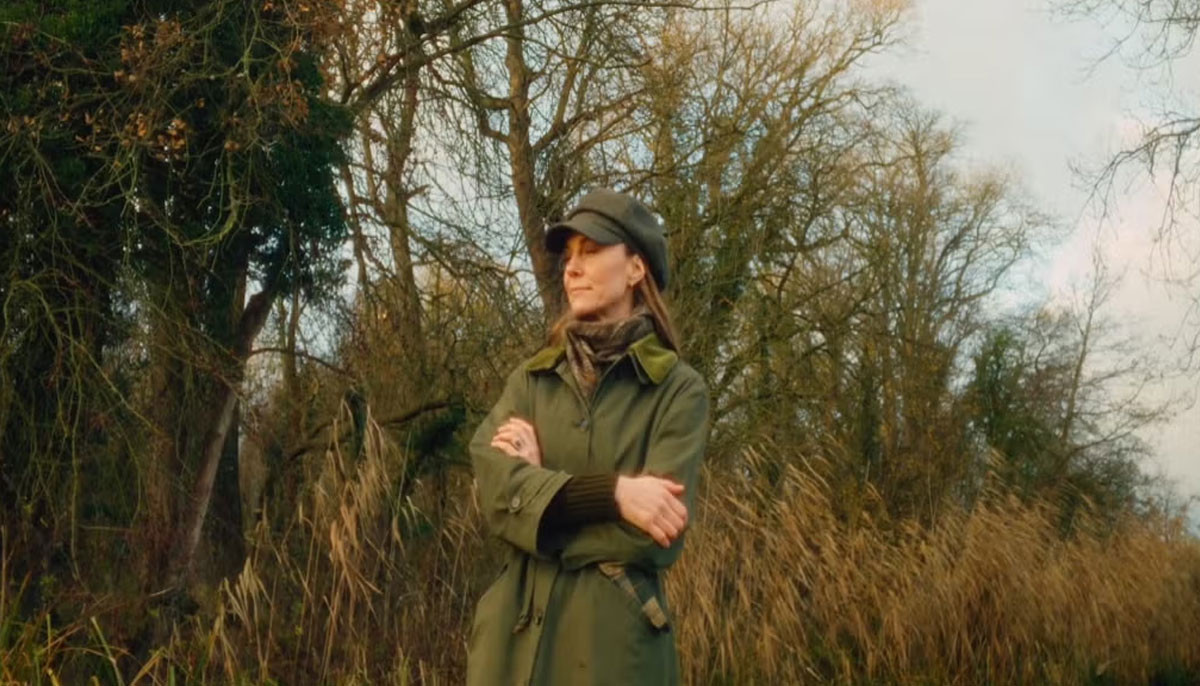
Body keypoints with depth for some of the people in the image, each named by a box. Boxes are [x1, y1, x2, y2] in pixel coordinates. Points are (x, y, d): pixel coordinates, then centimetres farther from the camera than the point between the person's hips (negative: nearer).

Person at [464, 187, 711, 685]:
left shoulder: (678, 390, -2)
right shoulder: (529, 379, 8)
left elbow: (655, 533, -14)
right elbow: (493, 489, -8)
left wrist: (540, 488, -6)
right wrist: (610, 493, -19)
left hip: (618, 640, -3)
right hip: (516, 633, 3)